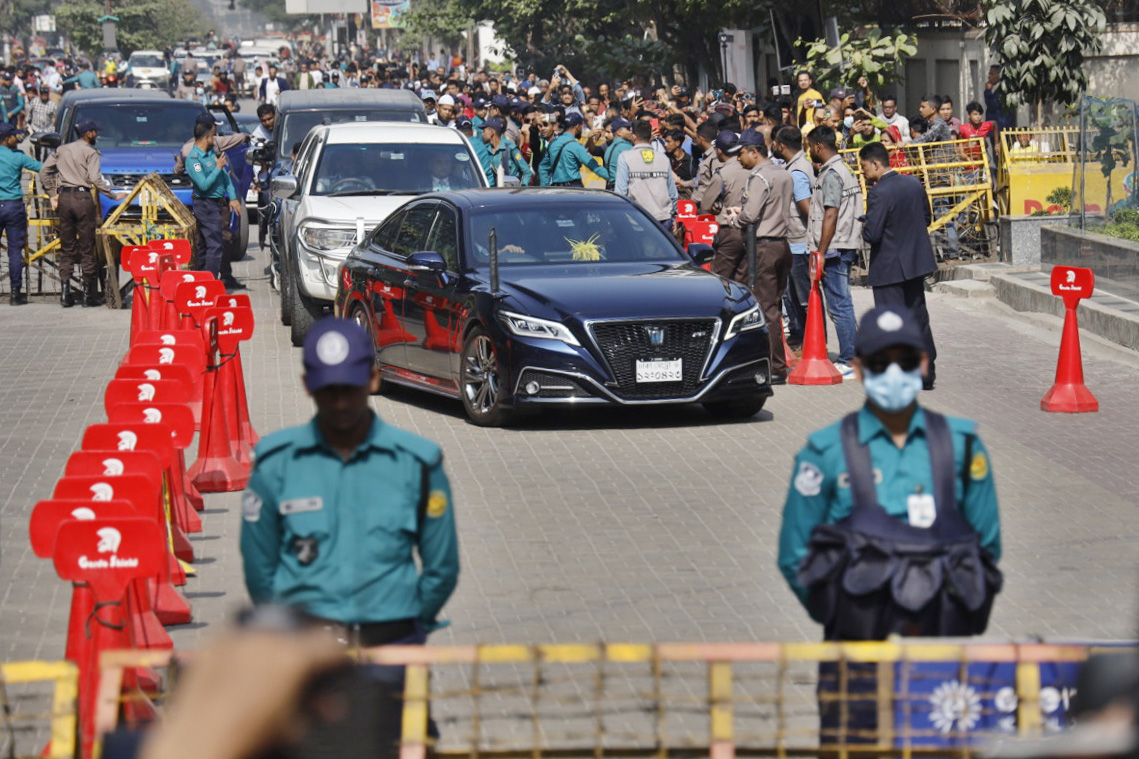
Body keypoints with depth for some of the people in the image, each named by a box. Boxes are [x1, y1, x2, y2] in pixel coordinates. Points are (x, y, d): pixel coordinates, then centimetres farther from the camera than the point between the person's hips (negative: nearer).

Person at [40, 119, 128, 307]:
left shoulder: (62, 150, 14)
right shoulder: (90, 152, -3)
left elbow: (44, 171, 14)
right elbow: (95, 179, -13)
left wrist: (52, 195, 18)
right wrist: (113, 195, -6)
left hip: (64, 198, 5)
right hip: (82, 197, -5)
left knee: (66, 248, 8)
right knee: (86, 249, 0)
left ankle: (65, 294, 2)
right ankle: (89, 295, 1)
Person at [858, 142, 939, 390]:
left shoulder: (879, 193, -20)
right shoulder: (914, 183, 4)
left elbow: (872, 234, -24)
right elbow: (927, 218, 13)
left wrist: (864, 227, -3)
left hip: (889, 267, -8)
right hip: (917, 263, 8)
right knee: (918, 318, 15)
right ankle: (926, 373, 21)